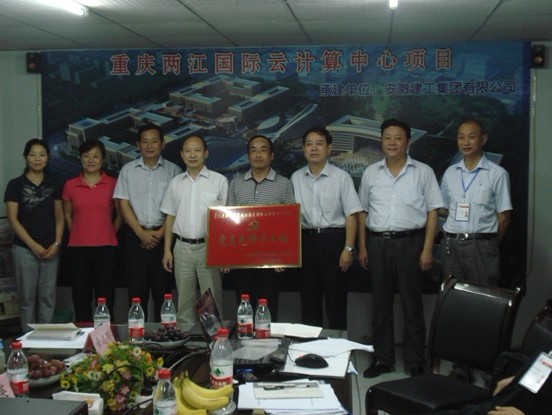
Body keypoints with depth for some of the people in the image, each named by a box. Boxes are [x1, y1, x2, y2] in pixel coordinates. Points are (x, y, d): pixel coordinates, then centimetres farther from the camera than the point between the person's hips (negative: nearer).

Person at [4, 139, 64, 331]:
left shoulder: (55, 184, 8)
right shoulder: (15, 185, 1)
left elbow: (59, 217, 9)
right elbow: (13, 219, -4)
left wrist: (57, 243, -5)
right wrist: (33, 245, -11)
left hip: (50, 249, 2)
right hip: (24, 249, -2)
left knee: (48, 297, 5)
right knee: (27, 297, 3)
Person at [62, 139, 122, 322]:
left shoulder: (112, 184, 2)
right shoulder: (70, 185, 5)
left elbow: (120, 214, 11)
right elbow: (67, 216, 16)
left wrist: (109, 234, 6)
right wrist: (78, 234, 8)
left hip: (106, 248, -1)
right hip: (78, 248, 1)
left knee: (105, 299, 1)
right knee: (81, 299, 6)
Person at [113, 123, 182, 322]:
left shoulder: (173, 171, 3)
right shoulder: (128, 170, 7)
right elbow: (123, 205, 2)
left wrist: (160, 234, -9)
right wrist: (142, 234, -7)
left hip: (163, 236, -1)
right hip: (136, 235, 1)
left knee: (163, 289, 3)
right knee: (136, 289, 4)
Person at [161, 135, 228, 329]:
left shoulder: (219, 181, -2)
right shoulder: (175, 183, 10)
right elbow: (170, 217, 13)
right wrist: (167, 250, 7)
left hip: (209, 248, -3)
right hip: (182, 248, 3)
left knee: (212, 299, 1)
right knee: (184, 300, 11)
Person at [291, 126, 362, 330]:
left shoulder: (341, 177, -4)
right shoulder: (296, 178, 7)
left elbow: (351, 215, -6)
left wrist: (348, 248, -12)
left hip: (333, 240, -3)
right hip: (306, 241, 4)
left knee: (336, 300, 3)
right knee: (308, 299, 11)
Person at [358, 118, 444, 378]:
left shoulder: (423, 172, 1)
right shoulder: (371, 173, 9)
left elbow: (432, 212, -1)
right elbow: (363, 212, 12)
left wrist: (427, 249, -8)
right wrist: (362, 248, 6)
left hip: (409, 242, -3)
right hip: (377, 242, 3)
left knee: (412, 304, 4)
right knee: (380, 303, 10)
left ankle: (415, 361, 15)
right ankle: (382, 358, 21)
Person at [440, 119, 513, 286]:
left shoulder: (497, 174, -5)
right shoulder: (450, 173, 8)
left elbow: (503, 216, -1)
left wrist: (491, 244, 5)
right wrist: (454, 236, 7)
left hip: (481, 246, -4)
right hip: (451, 244, 4)